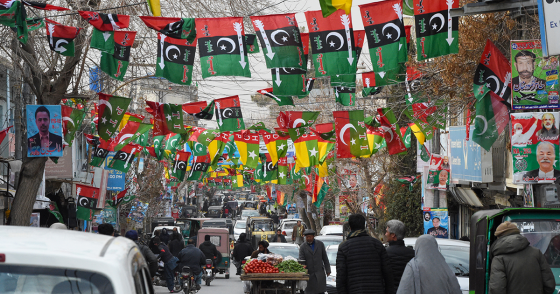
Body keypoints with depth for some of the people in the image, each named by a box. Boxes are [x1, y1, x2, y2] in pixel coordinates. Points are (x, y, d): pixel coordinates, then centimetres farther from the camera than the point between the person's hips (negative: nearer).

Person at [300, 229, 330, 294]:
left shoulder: (320, 244, 6)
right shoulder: (303, 247, 1)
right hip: (309, 274, -1)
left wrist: (328, 270, 9)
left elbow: (325, 258, 10)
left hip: (320, 273, 1)